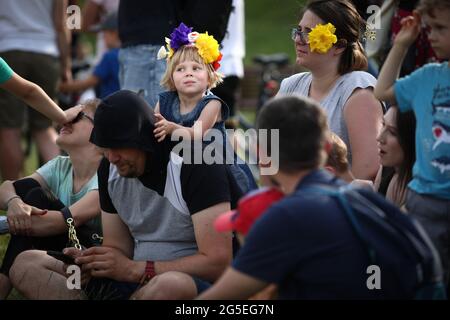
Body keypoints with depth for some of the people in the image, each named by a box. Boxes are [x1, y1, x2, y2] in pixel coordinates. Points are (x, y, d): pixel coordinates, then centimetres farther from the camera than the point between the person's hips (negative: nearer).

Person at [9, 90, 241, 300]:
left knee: (169, 286, -44)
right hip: (136, 282, 7)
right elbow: (118, 248, 13)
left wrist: (134, 270, -22)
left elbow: (217, 262, -21)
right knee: (27, 264, -6)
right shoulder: (111, 168, 6)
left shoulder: (196, 167, -16)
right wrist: (93, 262, -12)